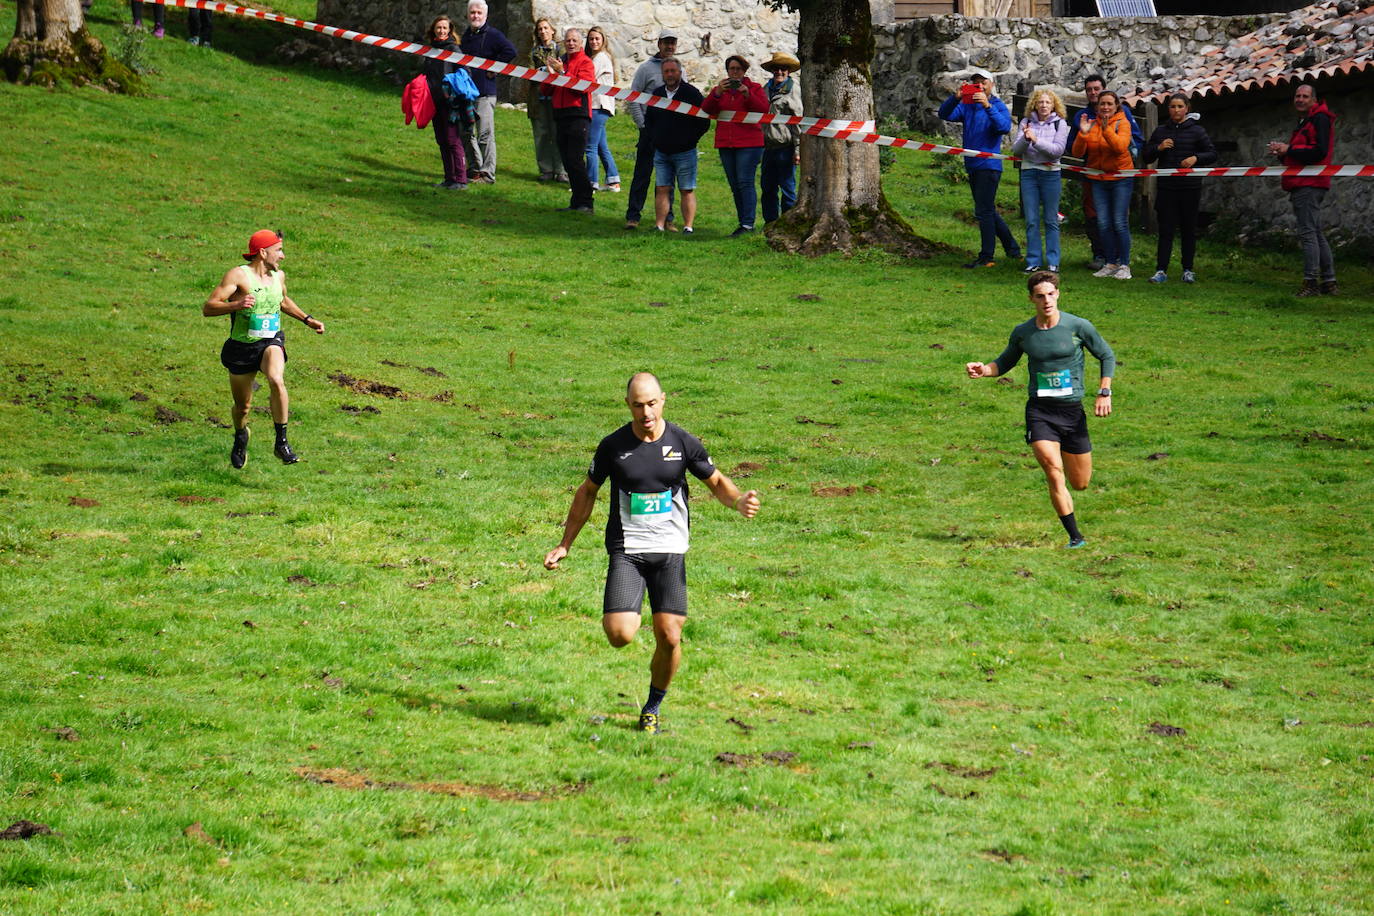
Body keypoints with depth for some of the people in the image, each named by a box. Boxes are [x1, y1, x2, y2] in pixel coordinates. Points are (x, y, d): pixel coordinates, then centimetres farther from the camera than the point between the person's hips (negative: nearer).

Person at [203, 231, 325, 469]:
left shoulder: (278, 276, 6)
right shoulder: (238, 275, -14)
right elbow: (208, 308, -21)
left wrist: (307, 320, 21)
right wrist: (236, 305, -37)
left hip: (271, 342, 3)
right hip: (241, 348, -2)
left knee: (277, 381, -30)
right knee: (243, 406, 11)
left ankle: (281, 443, -23)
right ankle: (241, 436, 48)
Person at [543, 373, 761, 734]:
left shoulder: (683, 443, -2)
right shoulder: (613, 446, -3)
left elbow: (716, 480, 11)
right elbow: (587, 492, 11)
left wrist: (739, 501, -12)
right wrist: (565, 545, 11)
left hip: (670, 551, 1)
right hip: (626, 551, -1)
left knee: (669, 637, -5)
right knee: (620, 635, -17)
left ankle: (653, 708, 19)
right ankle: (620, 613, 22)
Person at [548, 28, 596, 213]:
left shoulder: (585, 62, -1)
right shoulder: (560, 61, 20)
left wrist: (562, 72, -19)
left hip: (578, 116, -7)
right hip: (561, 115, 7)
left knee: (575, 160, -14)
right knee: (567, 161, 6)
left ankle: (585, 203, -11)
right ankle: (576, 203, 10)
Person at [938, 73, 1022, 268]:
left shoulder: (998, 106, -3)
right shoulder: (966, 106, 11)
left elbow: (1005, 127, -21)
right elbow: (945, 115, -3)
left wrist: (987, 106, -30)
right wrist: (955, 98, -19)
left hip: (988, 165, -7)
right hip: (972, 166, 7)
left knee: (984, 211, -8)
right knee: (988, 212, 14)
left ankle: (986, 257, -2)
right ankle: (1013, 250, 24)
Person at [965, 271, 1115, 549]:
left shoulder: (1078, 326, -3)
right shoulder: (1022, 333, 3)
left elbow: (1107, 356, 9)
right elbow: (1005, 363, 19)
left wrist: (1104, 393, -2)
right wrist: (983, 370, -1)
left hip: (1073, 411, 0)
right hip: (1039, 412, 0)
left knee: (1080, 483, 6)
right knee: (1054, 472, -20)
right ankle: (1075, 537, -12)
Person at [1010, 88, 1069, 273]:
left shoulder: (1060, 124, 0)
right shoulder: (1026, 123, 6)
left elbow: (1058, 150, -12)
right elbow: (1016, 150, 0)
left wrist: (1036, 140, -21)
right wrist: (1025, 139, -20)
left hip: (1050, 173, -2)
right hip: (1028, 172, 2)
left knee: (1051, 220, 2)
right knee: (1031, 221, 2)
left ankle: (1053, 262, 5)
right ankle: (1033, 262, 7)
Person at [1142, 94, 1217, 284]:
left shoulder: (1196, 131, 3)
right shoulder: (1161, 131, 10)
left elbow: (1212, 154, 4)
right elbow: (1145, 157, 14)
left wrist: (1196, 158, -14)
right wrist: (1158, 148, -6)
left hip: (1190, 188, -1)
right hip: (1166, 188, 1)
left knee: (1189, 230, 4)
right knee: (1165, 230, -2)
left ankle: (1188, 270, 12)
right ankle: (1161, 270, -3)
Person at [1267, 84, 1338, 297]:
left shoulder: (1320, 119, -9)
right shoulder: (1304, 122, 24)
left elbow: (1319, 151, -20)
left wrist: (1288, 150, -14)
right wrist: (1283, 152, 7)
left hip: (1309, 185, -11)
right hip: (1304, 184, 11)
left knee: (1308, 232, -13)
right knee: (1316, 234, 12)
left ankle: (1311, 282, -16)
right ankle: (1329, 282, 15)